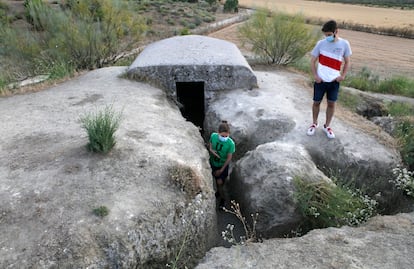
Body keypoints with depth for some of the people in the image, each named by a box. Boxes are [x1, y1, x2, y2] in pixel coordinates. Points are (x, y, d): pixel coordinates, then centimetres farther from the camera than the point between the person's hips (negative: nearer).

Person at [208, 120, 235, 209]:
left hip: (223, 165, -3)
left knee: (220, 182, 3)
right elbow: (210, 144, 1)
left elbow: (229, 158, -19)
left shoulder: (231, 143, -30)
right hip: (213, 162, 3)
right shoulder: (213, 136, -22)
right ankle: (219, 191, 53)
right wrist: (211, 150, -23)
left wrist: (221, 170, -12)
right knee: (216, 179, 23)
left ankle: (222, 198, 31)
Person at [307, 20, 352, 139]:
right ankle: (314, 123, 29)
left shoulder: (344, 44, -5)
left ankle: (327, 126, 25)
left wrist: (343, 76, -7)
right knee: (316, 102, 9)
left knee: (331, 103, 9)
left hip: (334, 81, 1)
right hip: (320, 80, 0)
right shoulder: (321, 43, -6)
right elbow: (313, 60, 0)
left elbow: (347, 62, 5)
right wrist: (315, 75, -10)